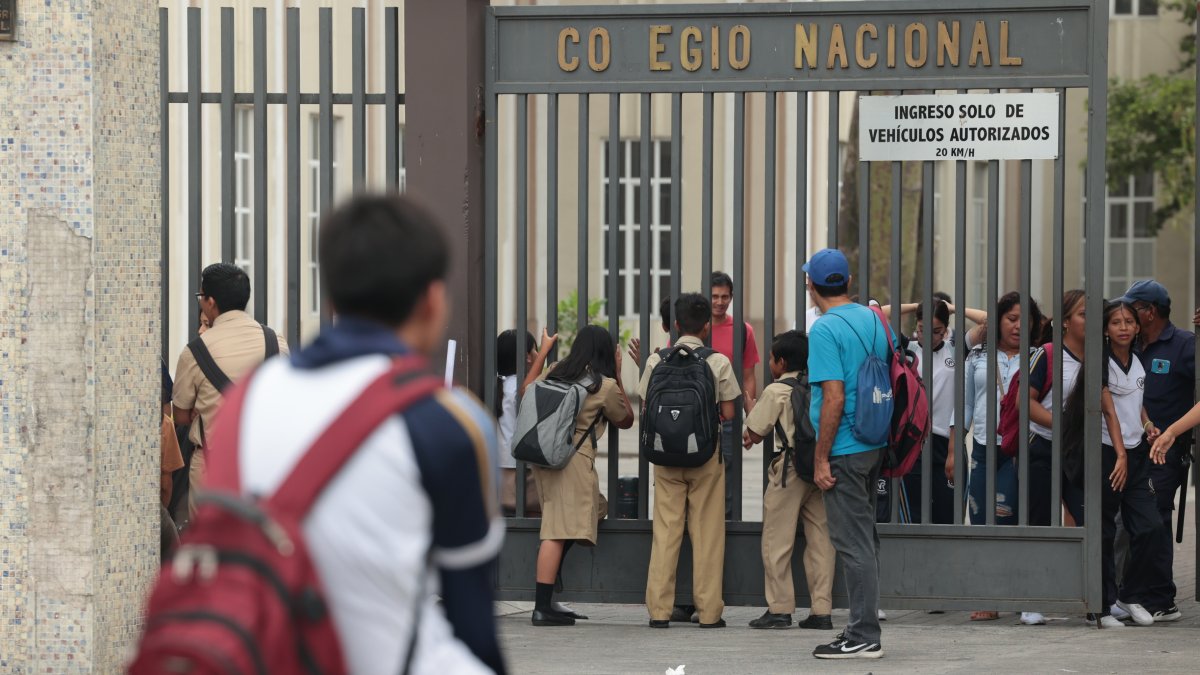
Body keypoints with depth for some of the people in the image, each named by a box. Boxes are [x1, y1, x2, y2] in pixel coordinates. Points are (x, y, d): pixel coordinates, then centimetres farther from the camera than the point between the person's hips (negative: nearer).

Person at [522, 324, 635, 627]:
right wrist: (618, 377, 16)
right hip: (574, 460, -8)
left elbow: (526, 389, 27)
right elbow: (626, 420, 12)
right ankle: (542, 608, -14)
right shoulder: (605, 386, -4)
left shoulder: (555, 372, 10)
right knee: (559, 531, -10)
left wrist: (543, 352, 36)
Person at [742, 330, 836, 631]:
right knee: (820, 539, 7)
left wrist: (747, 437, 23)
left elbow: (755, 431, -2)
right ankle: (822, 610, 5)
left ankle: (779, 609, 1)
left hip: (790, 470, -5)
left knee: (777, 541, 2)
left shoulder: (777, 391, -6)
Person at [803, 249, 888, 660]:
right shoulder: (875, 321, 9)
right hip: (875, 446, 8)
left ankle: (864, 637, -4)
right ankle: (864, 629, 20)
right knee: (865, 538, 15)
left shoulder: (825, 330, -15)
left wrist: (820, 459, -16)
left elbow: (834, 398, -20)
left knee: (854, 544, -5)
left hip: (845, 451, -8)